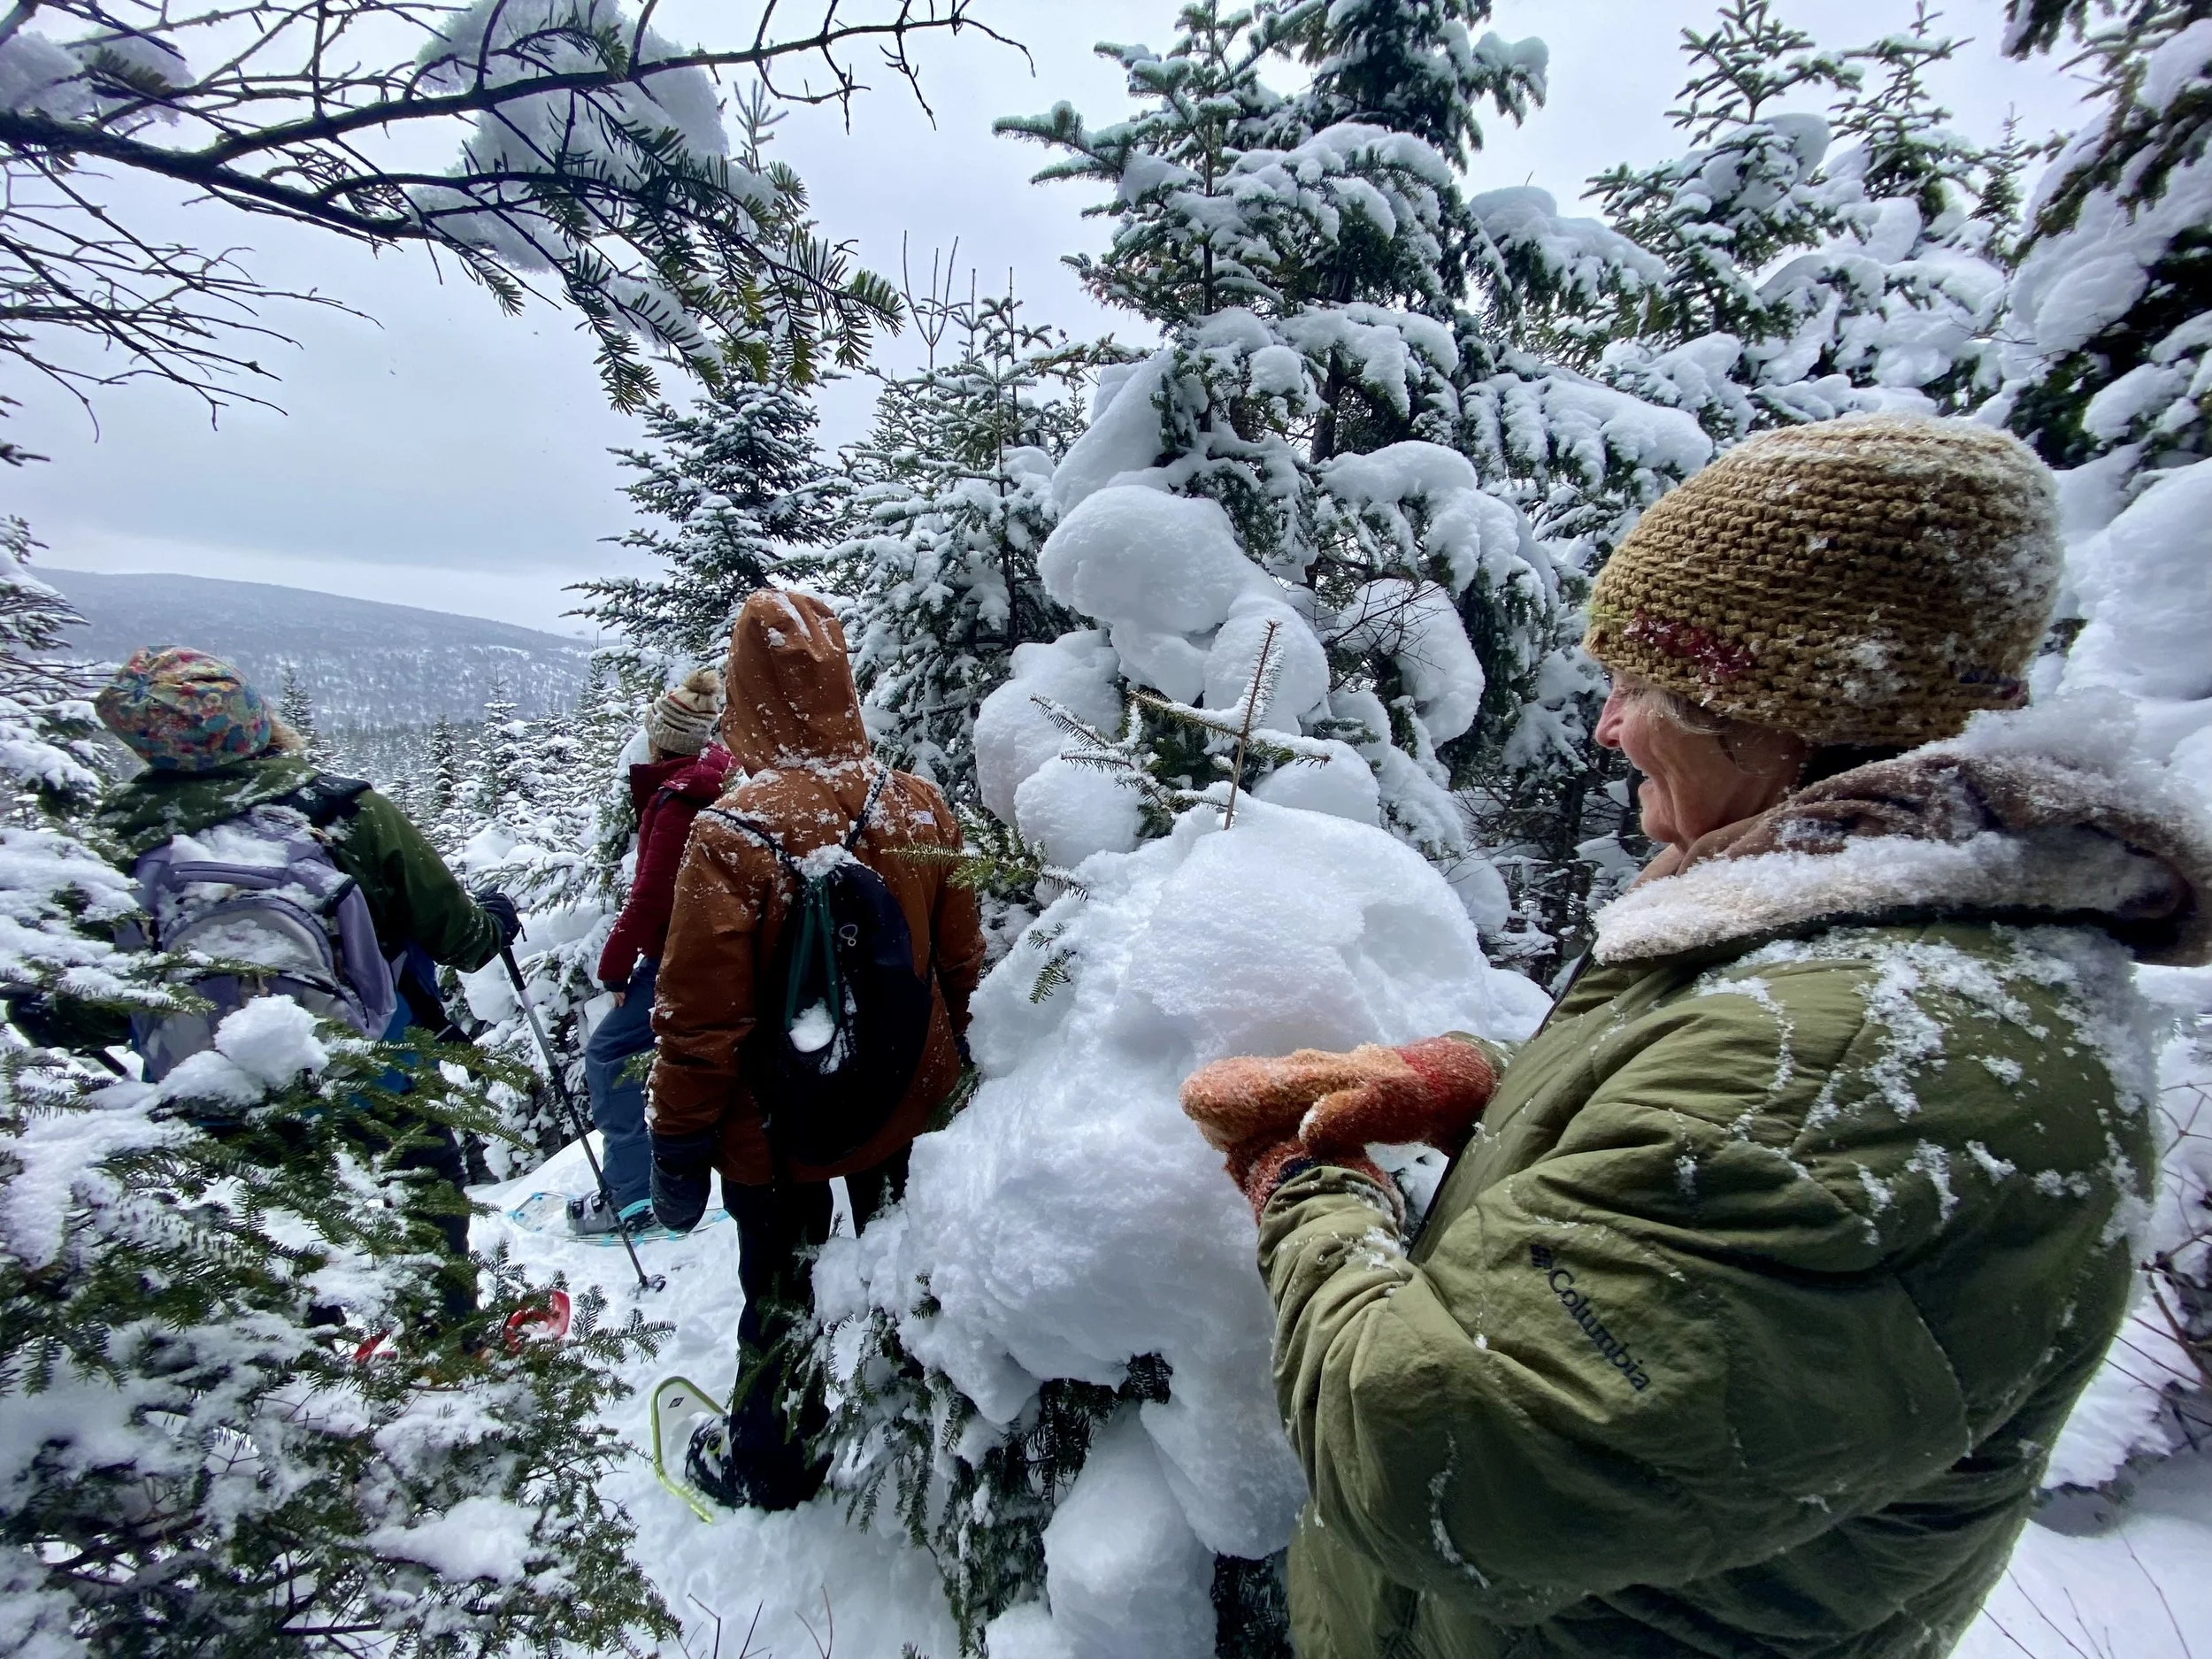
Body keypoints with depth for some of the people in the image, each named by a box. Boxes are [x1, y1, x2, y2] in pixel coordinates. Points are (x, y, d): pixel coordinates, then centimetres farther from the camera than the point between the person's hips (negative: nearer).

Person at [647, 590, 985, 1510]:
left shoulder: (730, 833, -26)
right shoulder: (921, 806, -13)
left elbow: (700, 1018, -20)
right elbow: (962, 967, -3)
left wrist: (678, 1144, -5)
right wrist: (952, 1069, 13)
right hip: (909, 1109, 4)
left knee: (781, 1285, 20)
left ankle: (768, 1463, 44)